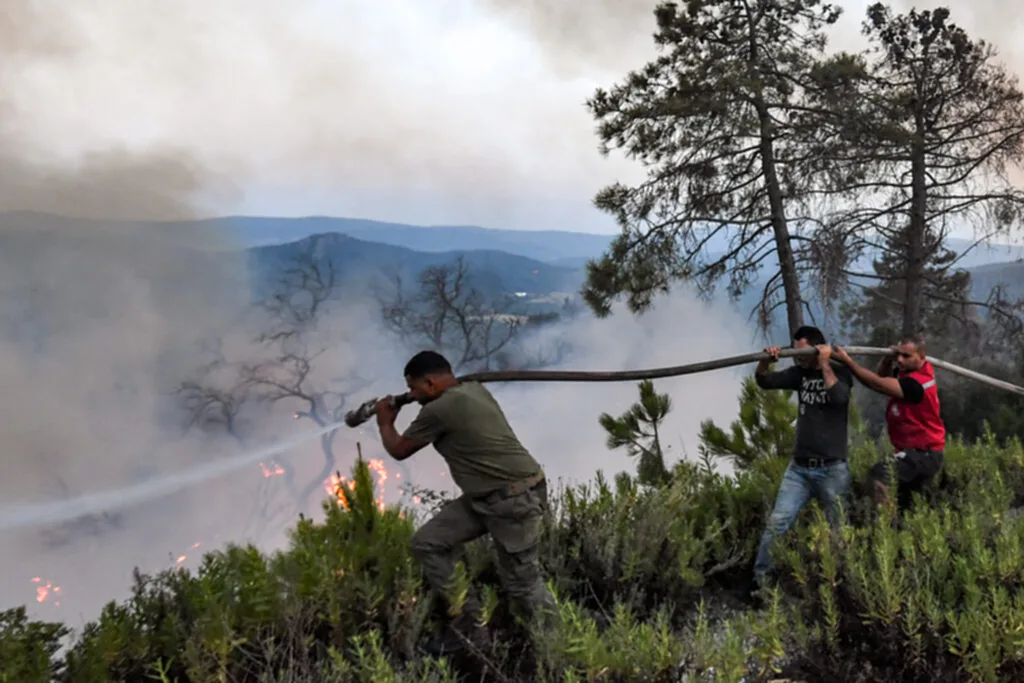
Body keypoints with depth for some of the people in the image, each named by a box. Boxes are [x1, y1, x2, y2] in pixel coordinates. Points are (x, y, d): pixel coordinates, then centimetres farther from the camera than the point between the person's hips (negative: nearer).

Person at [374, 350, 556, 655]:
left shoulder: (439, 410, -18)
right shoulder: (474, 389, 8)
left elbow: (399, 450, -3)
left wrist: (385, 423, 17)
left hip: (516, 499, -10)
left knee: (523, 581, -2)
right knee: (427, 542, 5)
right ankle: (469, 622, 11)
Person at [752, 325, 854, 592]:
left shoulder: (840, 372, -3)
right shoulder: (800, 374, 8)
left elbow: (839, 396, -23)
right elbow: (764, 382, 1)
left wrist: (825, 364, -20)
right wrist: (766, 361, -18)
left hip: (832, 469, -3)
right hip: (799, 468, 3)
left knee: (837, 529, 7)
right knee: (777, 522, -7)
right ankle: (760, 580, -4)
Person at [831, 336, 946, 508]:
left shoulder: (918, 382, -25)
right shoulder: (908, 372, 4)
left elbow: (878, 384, -29)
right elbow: (883, 376, 13)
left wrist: (847, 361, -30)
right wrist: (888, 359, -8)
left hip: (925, 454, -10)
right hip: (917, 450, 10)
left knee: (881, 472, -31)